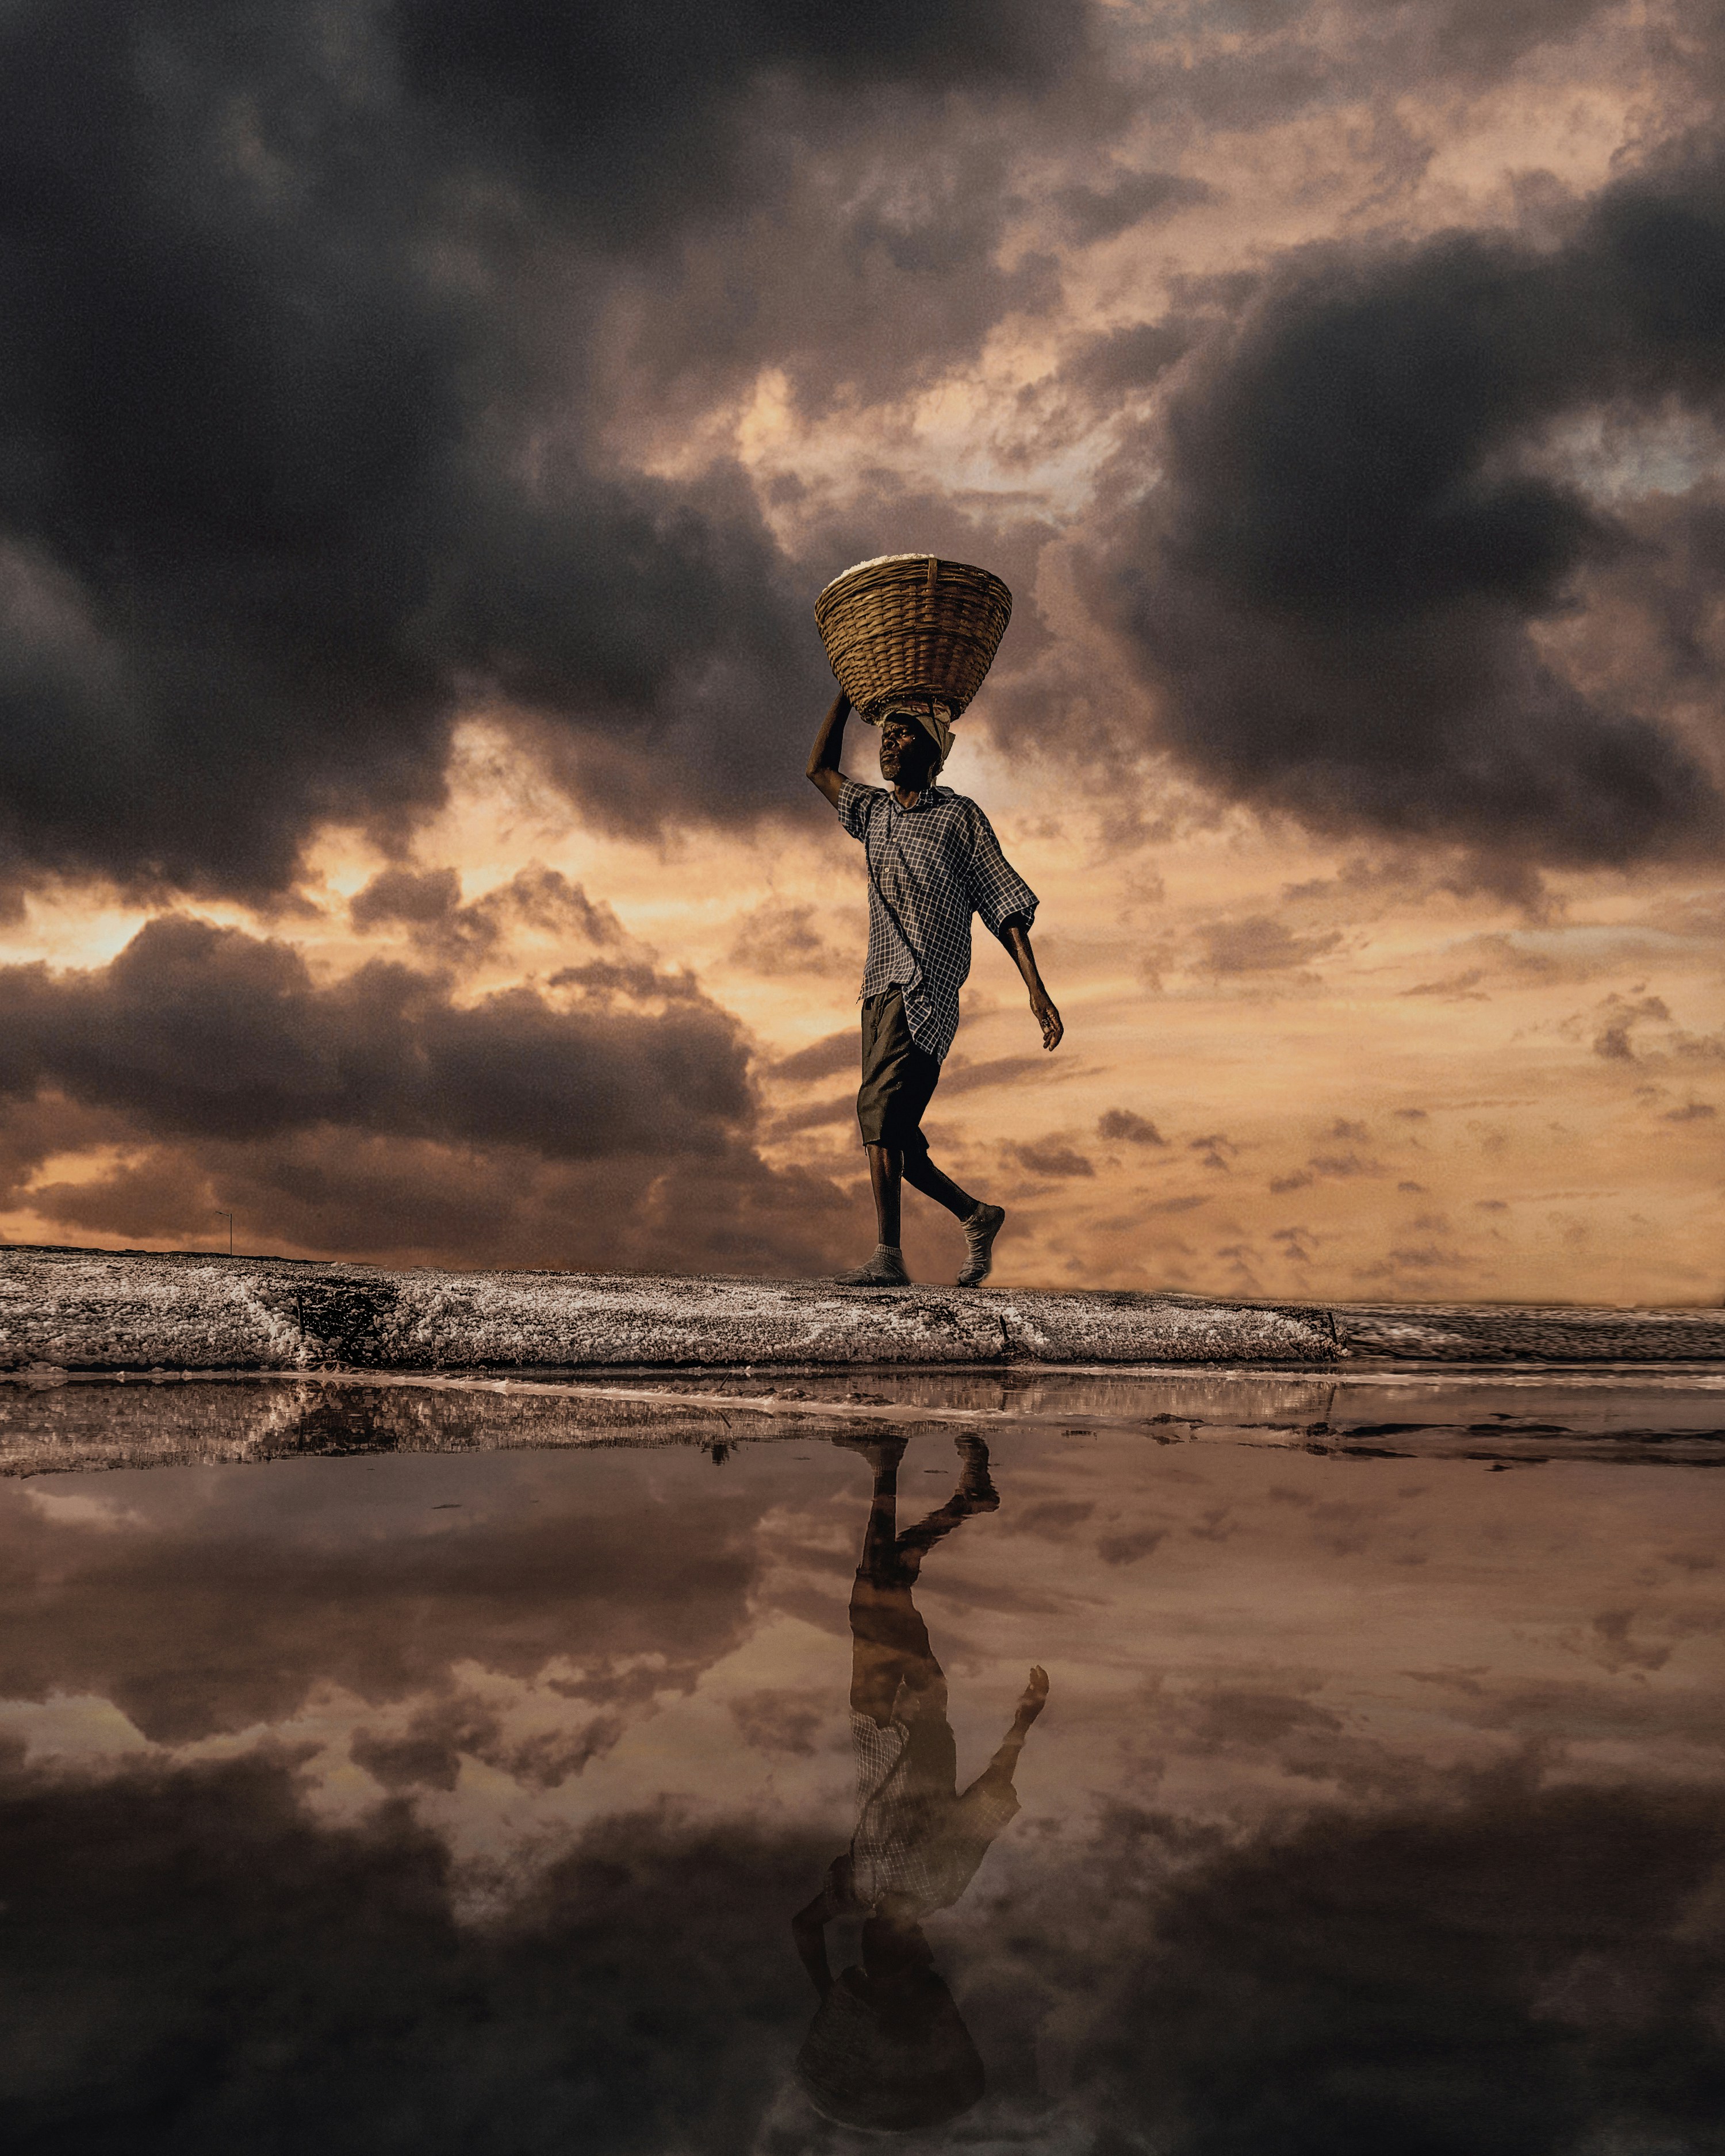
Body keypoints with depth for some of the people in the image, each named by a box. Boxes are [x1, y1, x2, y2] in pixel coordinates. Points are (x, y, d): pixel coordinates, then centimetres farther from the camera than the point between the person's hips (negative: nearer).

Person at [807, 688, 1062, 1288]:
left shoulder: (959, 816, 4)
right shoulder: (874, 812, 21)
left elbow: (1005, 903, 1)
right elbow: (820, 767, 32)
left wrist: (1037, 990, -7)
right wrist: (848, 689, 25)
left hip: (926, 989, -7)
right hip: (881, 987, 7)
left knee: (879, 1103, -24)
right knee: (891, 1132, 3)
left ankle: (888, 1256, -26)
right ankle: (976, 1216, 21)